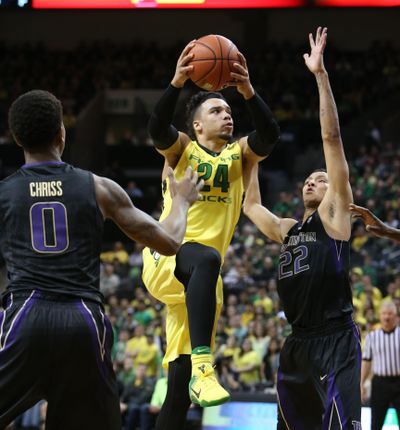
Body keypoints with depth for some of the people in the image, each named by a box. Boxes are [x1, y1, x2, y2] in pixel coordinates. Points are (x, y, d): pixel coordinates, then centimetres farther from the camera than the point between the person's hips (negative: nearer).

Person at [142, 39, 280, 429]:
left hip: (194, 279, 5)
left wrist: (248, 92, -25)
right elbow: (157, 129, -18)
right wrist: (177, 83, -33)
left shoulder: (239, 154, 12)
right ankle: (203, 367, -52)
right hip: (165, 257, -5)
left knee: (180, 382, 3)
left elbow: (270, 136, -9)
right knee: (206, 259, -41)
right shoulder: (182, 148, 5)